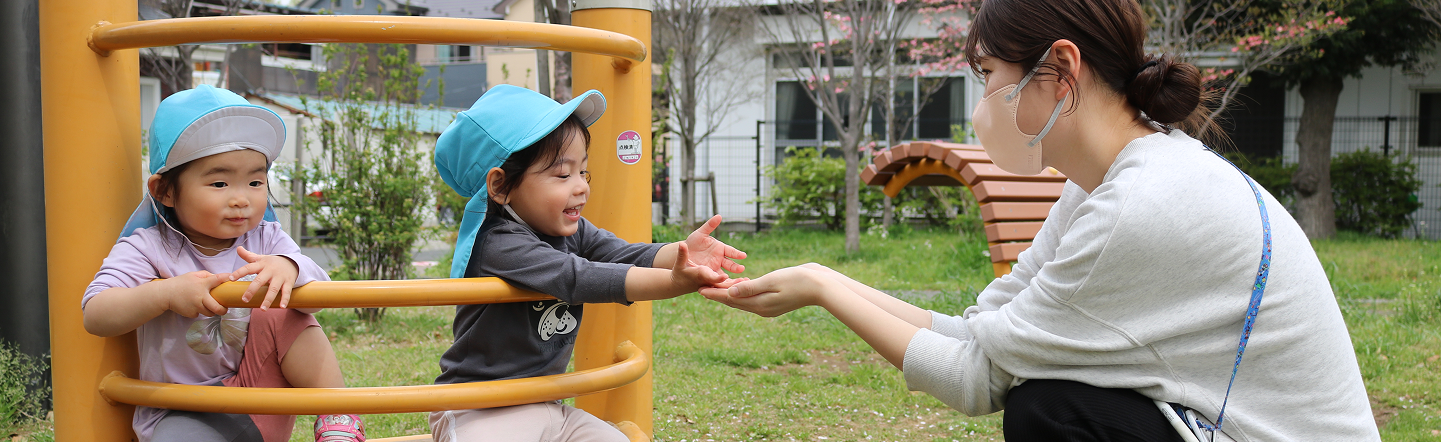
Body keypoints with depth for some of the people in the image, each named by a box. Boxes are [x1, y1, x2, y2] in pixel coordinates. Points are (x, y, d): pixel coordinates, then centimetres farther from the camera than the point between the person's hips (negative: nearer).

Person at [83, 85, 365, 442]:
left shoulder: (267, 240, 0)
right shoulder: (148, 249, -7)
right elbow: (95, 317, -16)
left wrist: (289, 269, -37)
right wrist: (165, 293, -32)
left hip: (260, 399, 2)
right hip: (183, 413, -2)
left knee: (282, 315, -21)